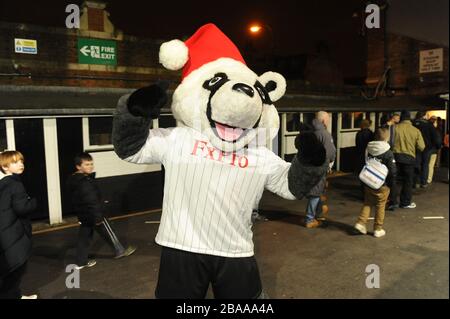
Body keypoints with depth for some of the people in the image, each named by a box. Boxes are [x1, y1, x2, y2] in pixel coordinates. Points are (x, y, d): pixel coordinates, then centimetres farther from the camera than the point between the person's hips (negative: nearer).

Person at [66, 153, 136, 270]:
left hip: (82, 215, 9)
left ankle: (81, 262, 21)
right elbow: (92, 202, -29)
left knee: (84, 238, 15)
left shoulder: (73, 180, 6)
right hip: (93, 215, -9)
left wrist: (78, 212, 27)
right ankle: (120, 251, 24)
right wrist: (98, 217, -25)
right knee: (108, 233, 8)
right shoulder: (86, 182, -27)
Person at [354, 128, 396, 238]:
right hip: (382, 185, -4)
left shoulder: (368, 150, 0)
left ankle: (361, 222, 6)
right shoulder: (388, 153, -14)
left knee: (367, 203, 18)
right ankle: (378, 229, 16)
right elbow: (393, 171, -16)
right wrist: (390, 183, -2)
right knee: (380, 207, 8)